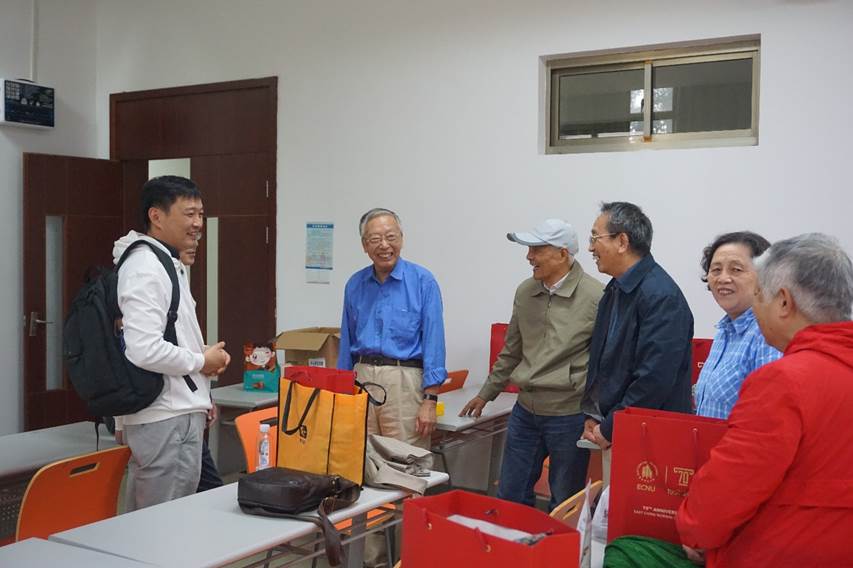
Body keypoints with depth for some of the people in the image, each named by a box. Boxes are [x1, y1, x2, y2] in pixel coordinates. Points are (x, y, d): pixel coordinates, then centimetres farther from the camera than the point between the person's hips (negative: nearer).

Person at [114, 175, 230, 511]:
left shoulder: (169, 264, 16)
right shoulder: (145, 268, -17)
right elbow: (144, 350, -27)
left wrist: (200, 395, 17)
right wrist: (202, 361, -12)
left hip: (176, 412, 10)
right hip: (167, 419, -10)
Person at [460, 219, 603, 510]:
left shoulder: (596, 297, -14)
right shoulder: (525, 292, 5)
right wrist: (486, 393, 21)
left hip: (570, 414, -6)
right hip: (525, 411, 6)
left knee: (565, 505, 10)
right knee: (510, 496, 15)